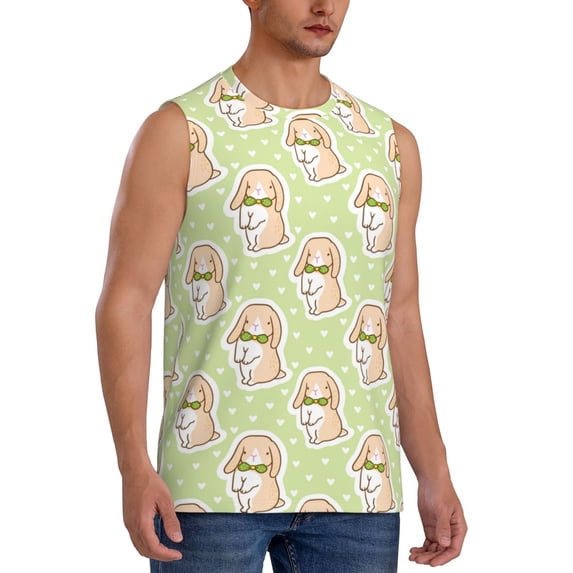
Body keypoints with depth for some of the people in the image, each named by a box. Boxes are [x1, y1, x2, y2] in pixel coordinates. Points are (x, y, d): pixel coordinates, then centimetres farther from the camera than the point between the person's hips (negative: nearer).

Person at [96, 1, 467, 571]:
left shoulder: (390, 145, 12)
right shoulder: (180, 132, -1)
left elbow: (401, 319, 15)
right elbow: (125, 302, -5)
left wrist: (434, 475, 10)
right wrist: (133, 467, -15)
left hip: (356, 486, 4)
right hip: (213, 480, -3)